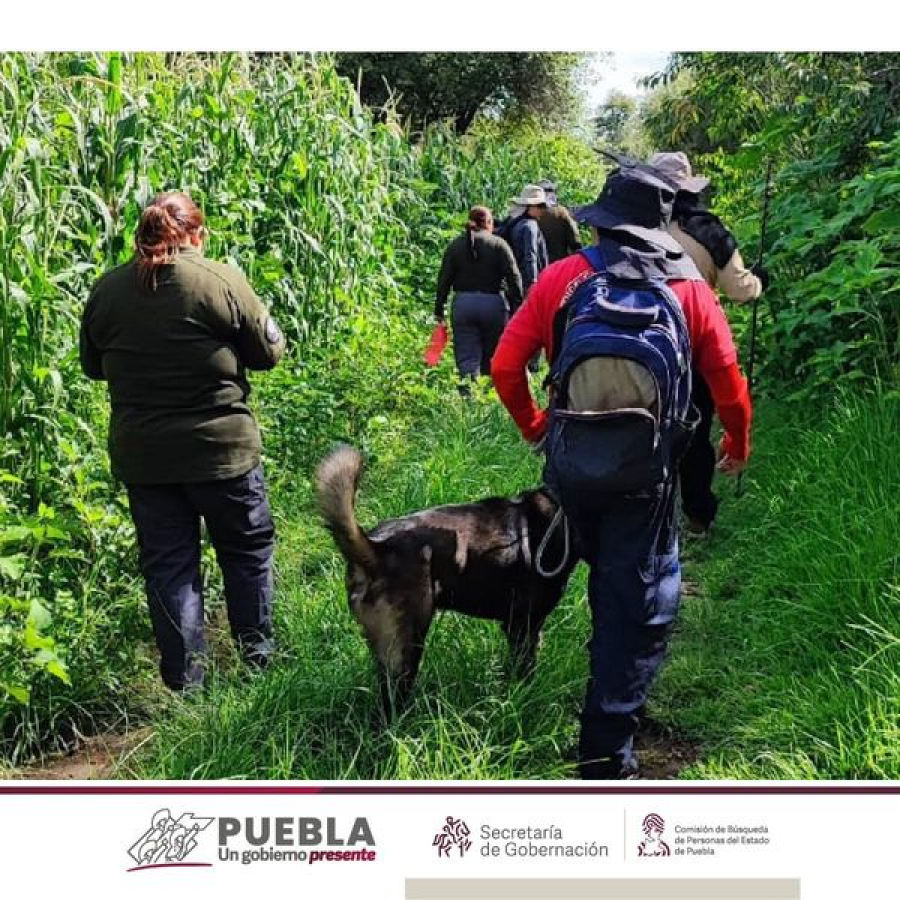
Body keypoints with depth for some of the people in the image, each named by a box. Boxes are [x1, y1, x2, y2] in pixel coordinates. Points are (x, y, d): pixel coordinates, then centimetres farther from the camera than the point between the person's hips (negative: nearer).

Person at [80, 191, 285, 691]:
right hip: (219, 447, -3)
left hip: (140, 455, 3)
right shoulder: (221, 280, -11)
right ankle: (258, 654, 26)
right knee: (248, 548, 16)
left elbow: (94, 366, 13)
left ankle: (184, 678, 15)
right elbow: (268, 352, -3)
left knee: (167, 563, 11)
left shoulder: (106, 290, 1)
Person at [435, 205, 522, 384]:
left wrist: (439, 309, 10)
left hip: (462, 304, 1)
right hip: (492, 303, -1)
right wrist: (517, 307, -4)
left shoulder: (455, 245, 7)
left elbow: (444, 280, 6)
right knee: (492, 357, 12)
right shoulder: (498, 244, 0)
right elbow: (513, 277, -6)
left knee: (466, 359, 1)